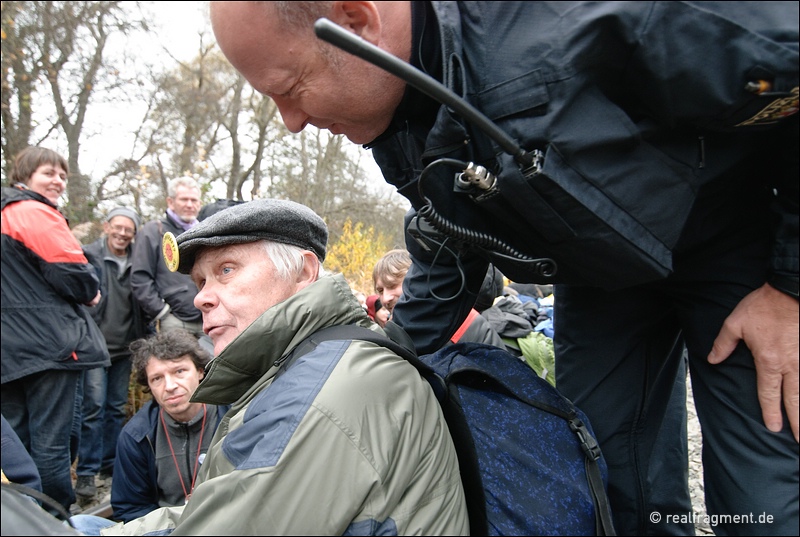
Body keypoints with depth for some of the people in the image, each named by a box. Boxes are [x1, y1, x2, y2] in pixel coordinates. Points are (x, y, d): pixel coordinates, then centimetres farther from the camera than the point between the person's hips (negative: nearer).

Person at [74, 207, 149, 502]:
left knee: (117, 408, 12)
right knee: (94, 406, -7)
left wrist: (142, 339, 7)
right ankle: (86, 472, 2)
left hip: (124, 347, 5)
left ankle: (110, 464, 23)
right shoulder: (89, 256, -4)